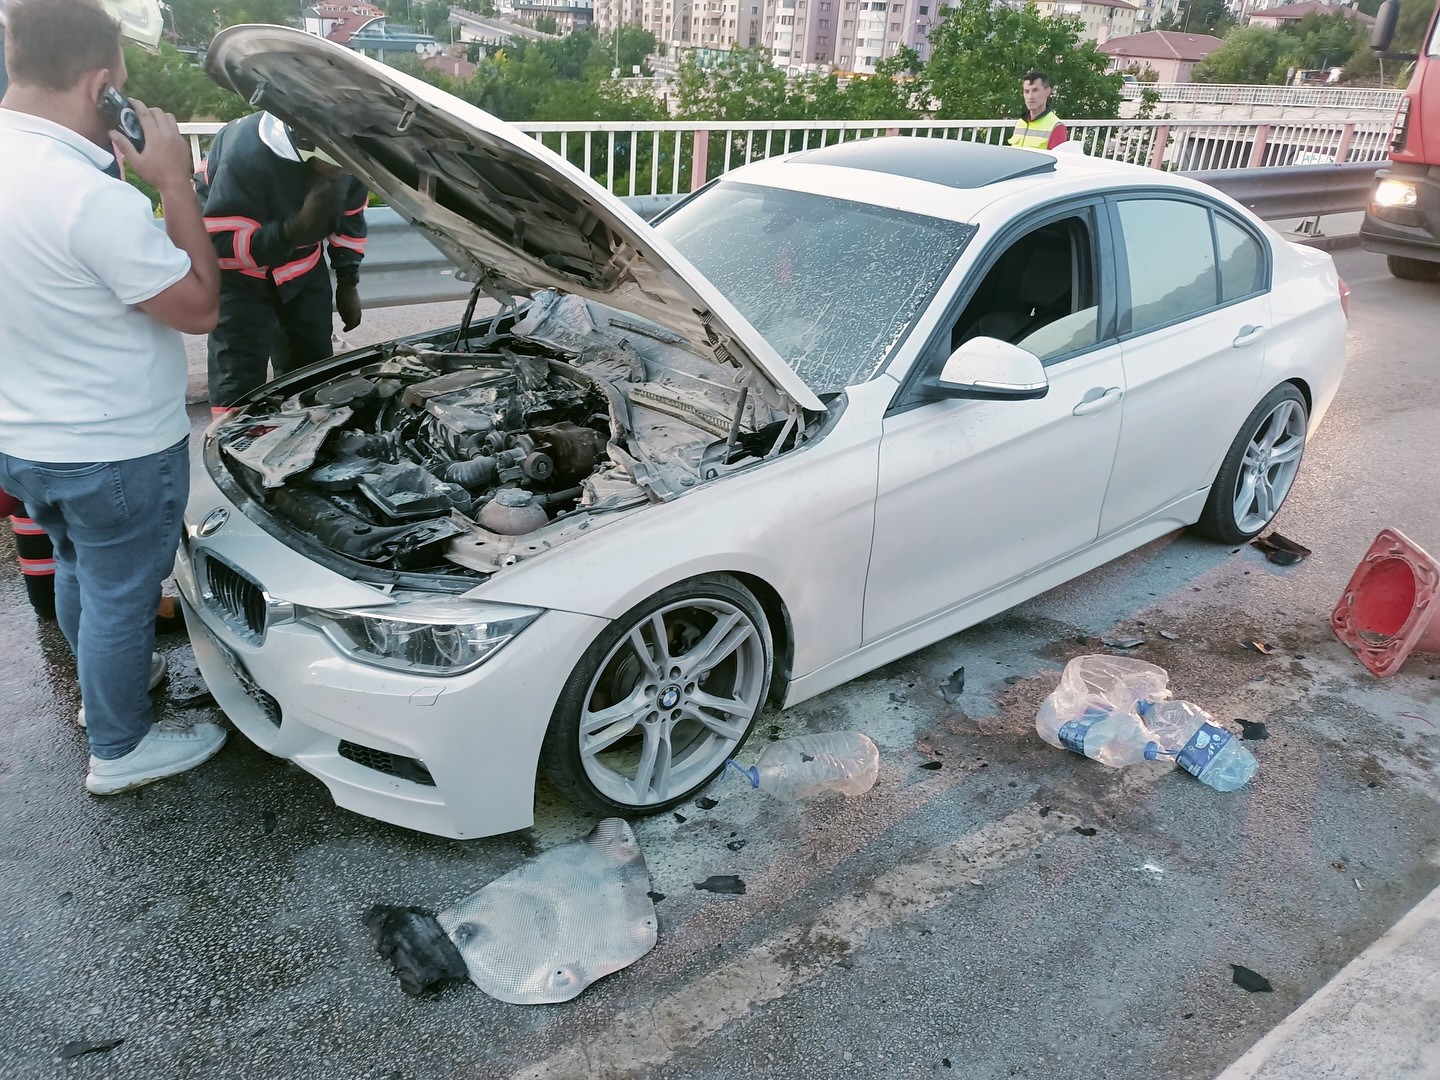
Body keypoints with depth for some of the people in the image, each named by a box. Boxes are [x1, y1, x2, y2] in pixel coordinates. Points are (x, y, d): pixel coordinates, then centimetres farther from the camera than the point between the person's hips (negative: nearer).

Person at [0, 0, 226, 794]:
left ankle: (103, 682, 52)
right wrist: (174, 183, -17)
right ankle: (120, 750, 29)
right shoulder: (93, 199, -30)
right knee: (120, 595, 11)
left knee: (78, 569, 29)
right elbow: (199, 308, -20)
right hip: (114, 453, -8)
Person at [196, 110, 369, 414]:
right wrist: (298, 229, -47)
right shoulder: (248, 154, -38)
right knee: (239, 380, -9)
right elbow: (220, 243, -34)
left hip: (302, 262, 5)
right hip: (238, 270, -5)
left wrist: (348, 281, 1)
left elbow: (350, 212, 0)